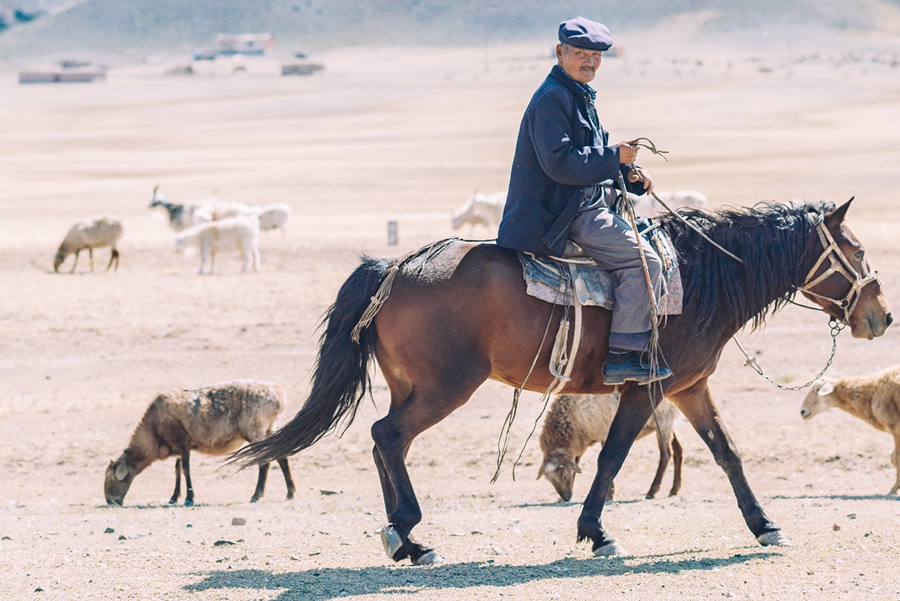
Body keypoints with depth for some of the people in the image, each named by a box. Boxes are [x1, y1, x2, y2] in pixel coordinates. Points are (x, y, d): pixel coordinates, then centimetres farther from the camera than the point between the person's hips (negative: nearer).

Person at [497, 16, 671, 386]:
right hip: (563, 213, -11)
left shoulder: (579, 97, 20)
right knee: (643, 260, -17)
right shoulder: (552, 98, -14)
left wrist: (628, 174, 8)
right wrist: (614, 157, -21)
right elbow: (560, 162, -24)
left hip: (583, 206, 11)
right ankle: (623, 358, -17)